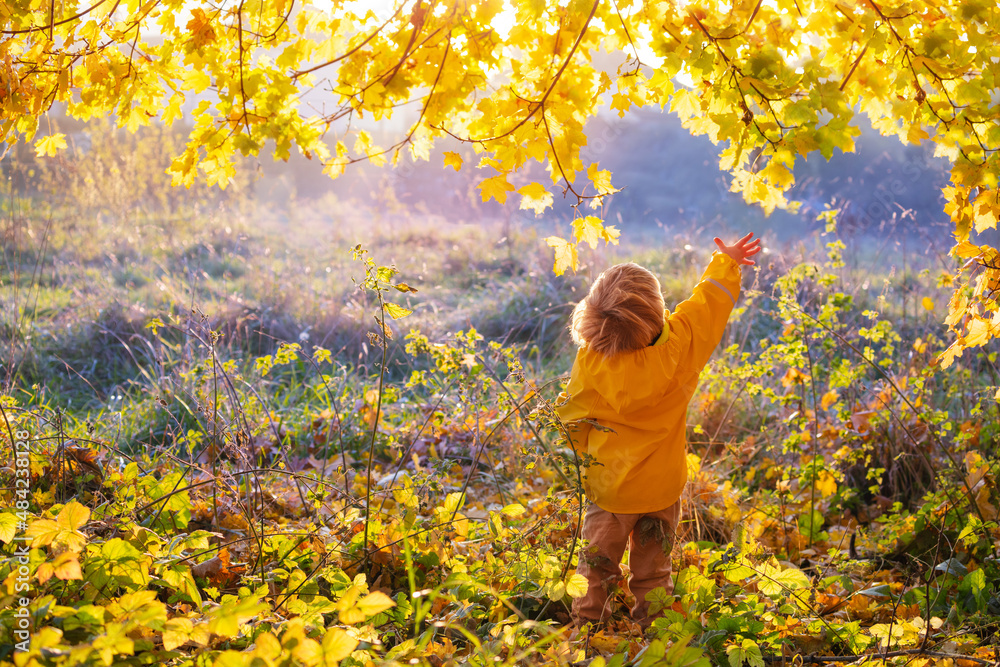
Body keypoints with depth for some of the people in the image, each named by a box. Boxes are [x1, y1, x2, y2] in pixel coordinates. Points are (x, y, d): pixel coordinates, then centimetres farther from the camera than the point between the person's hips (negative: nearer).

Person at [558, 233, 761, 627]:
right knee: (653, 570, 16)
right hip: (663, 485, 2)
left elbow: (572, 417, -6)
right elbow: (709, 303, 2)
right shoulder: (678, 343, -17)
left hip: (609, 486, -2)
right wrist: (726, 263, 19)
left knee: (597, 567, 13)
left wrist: (581, 456, 13)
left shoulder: (589, 361, -20)